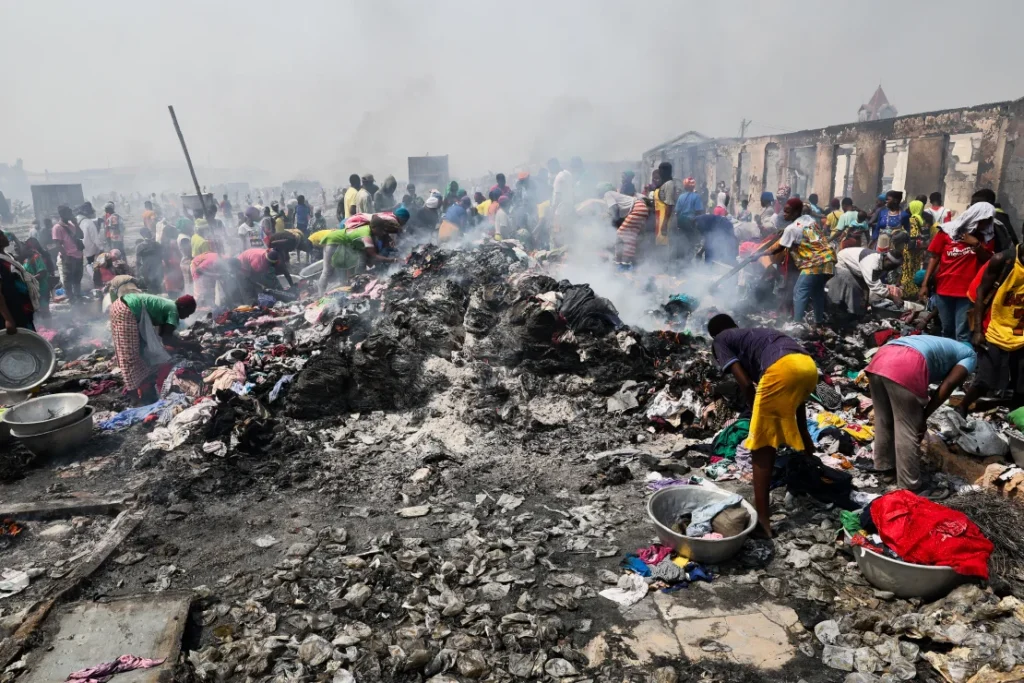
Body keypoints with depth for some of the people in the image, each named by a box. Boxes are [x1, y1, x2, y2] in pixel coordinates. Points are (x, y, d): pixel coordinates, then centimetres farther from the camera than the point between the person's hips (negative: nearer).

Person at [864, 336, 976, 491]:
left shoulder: (938, 345, 43)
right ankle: (910, 485, 19)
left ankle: (883, 465, 43)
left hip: (880, 359, 7)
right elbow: (949, 384, 7)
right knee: (909, 430, 7)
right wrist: (924, 416, 10)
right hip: (906, 366, -7)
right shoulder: (969, 354, 24)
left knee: (883, 420, 25)